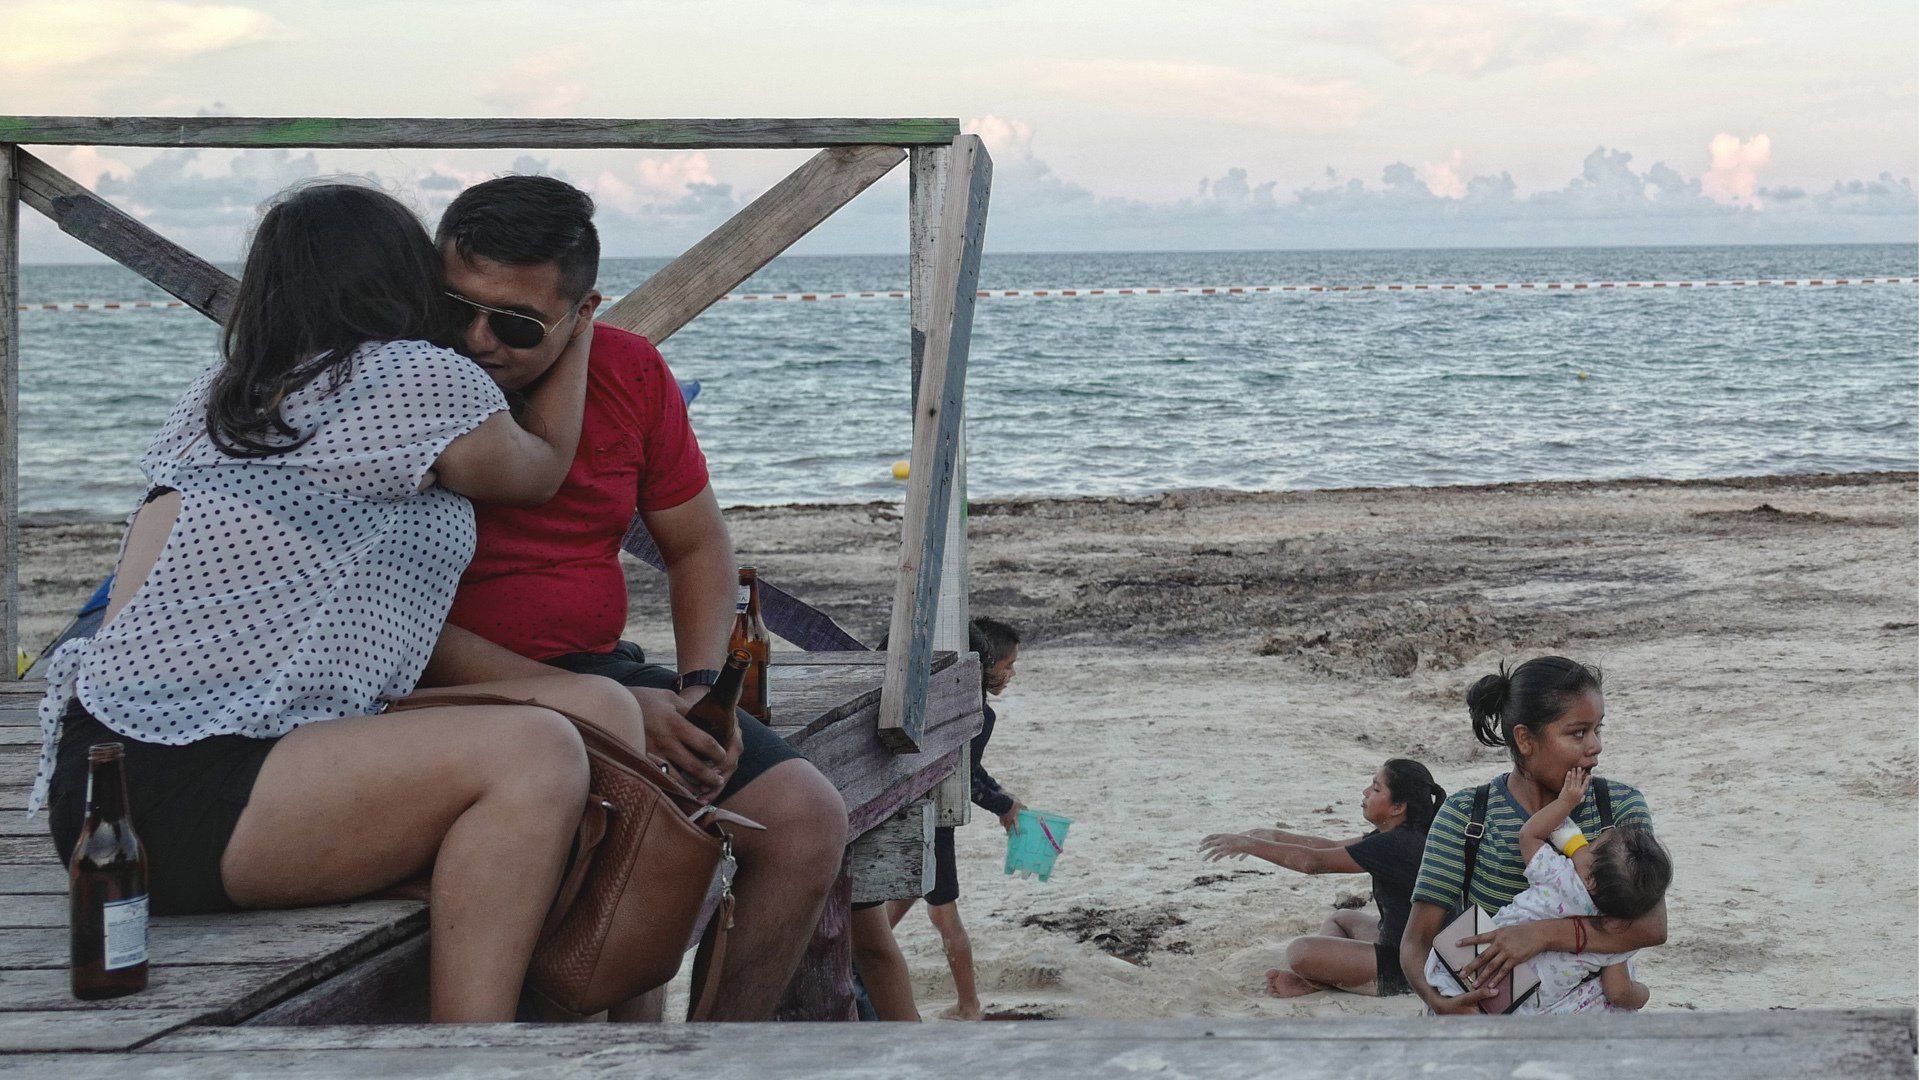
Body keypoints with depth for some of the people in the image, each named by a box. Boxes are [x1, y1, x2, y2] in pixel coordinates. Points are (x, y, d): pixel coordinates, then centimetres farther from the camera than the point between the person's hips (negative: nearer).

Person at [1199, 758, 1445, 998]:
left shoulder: (1397, 844, -22)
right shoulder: (1402, 836, 8)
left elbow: (1314, 862, -19)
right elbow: (1331, 847, 16)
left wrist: (1247, 843, -13)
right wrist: (1274, 836, 8)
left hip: (1407, 969, -10)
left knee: (1300, 951, -22)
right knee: (1340, 919, 29)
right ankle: (1314, 979, 4)